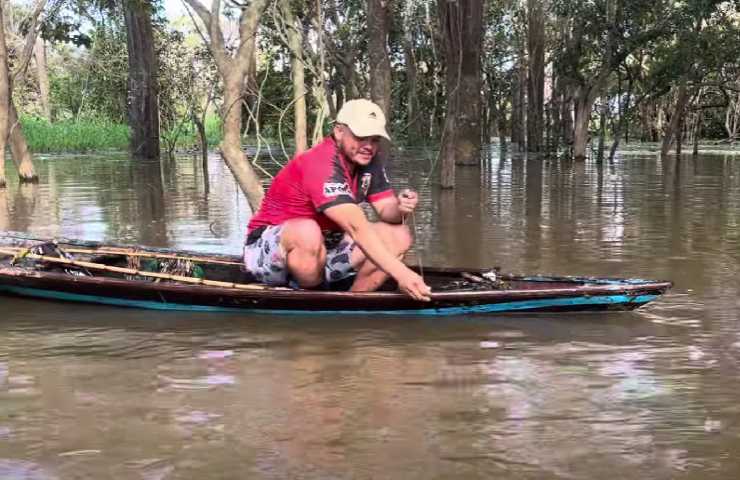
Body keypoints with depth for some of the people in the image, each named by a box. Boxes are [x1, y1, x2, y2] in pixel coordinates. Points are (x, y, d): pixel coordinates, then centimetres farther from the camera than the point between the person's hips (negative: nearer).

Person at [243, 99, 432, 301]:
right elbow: (356, 227, -36)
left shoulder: (368, 161, 0)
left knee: (399, 235, -5)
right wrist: (400, 273, -42)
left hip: (325, 248, 8)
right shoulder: (322, 164, -27)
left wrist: (399, 209, -25)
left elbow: (386, 211, 0)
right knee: (307, 232, -41)